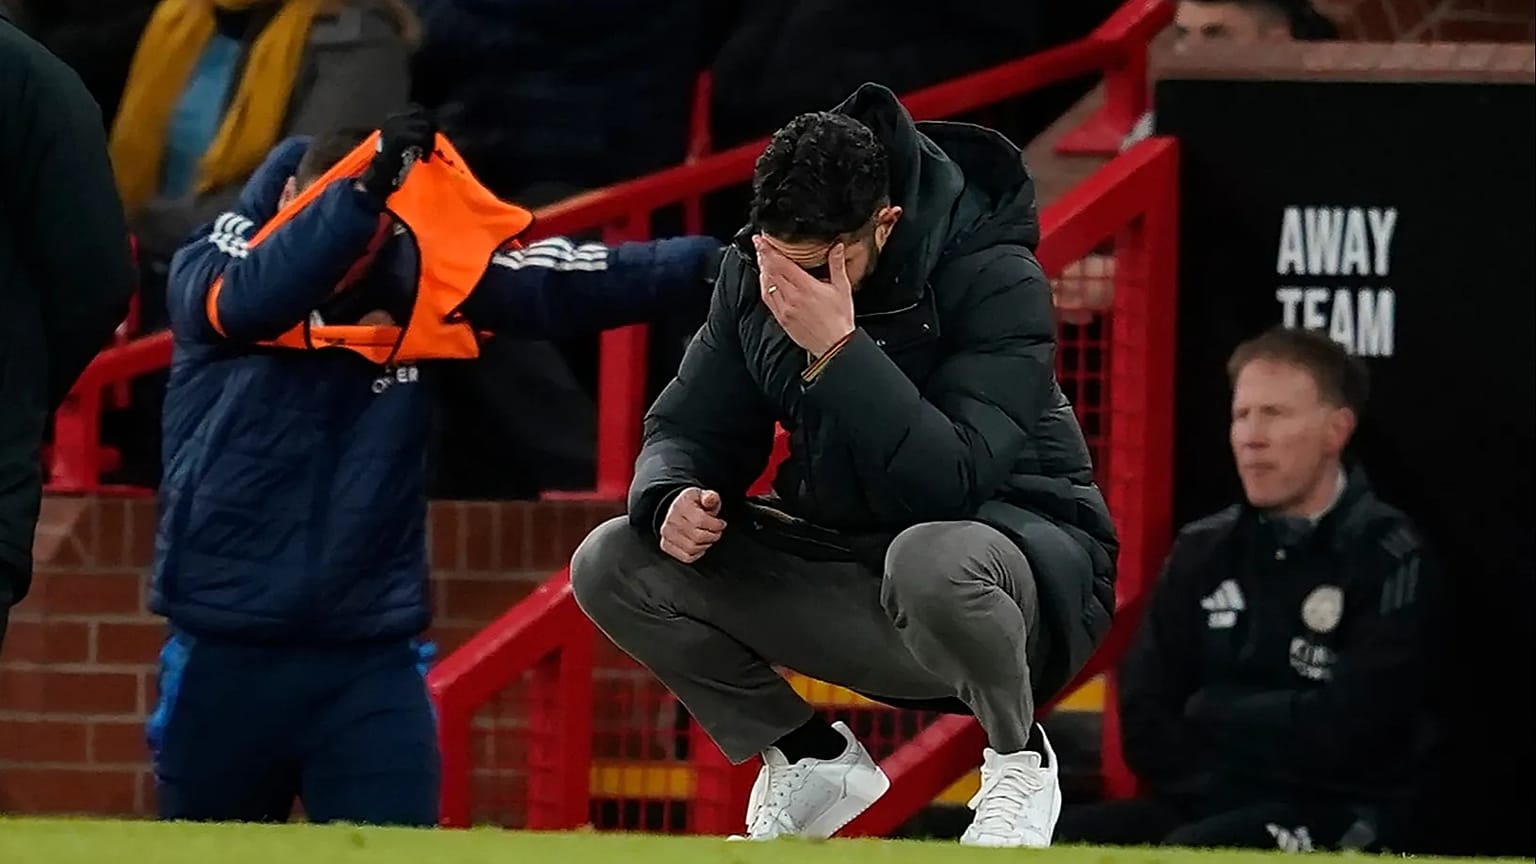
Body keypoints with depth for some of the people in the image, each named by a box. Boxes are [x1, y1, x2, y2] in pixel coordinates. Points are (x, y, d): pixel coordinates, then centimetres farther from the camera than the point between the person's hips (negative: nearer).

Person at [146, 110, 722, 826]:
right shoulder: (207, 266, -4)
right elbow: (248, 300, -26)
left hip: (372, 663, 1)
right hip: (226, 658, -1)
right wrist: (365, 188, -35)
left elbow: (561, 285, -5)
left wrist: (703, 262, -17)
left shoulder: (412, 279, 2)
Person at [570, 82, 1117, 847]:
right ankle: (812, 759, 8)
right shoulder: (757, 272, -4)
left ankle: (1019, 759, -10)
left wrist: (839, 350, -38)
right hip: (847, 565, 6)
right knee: (611, 566, -8)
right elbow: (690, 427, 4)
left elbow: (952, 486, -31)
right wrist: (673, 498, -19)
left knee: (929, 562, -43)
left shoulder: (994, 280, -22)